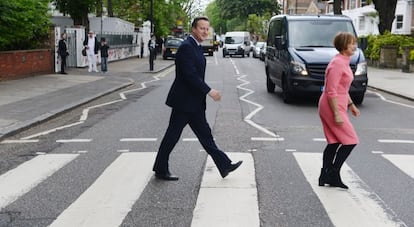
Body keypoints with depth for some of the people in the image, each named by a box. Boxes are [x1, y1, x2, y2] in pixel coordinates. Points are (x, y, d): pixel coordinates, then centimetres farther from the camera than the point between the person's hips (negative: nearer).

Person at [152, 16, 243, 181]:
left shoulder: (196, 47, 14)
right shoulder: (186, 47, -17)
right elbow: (190, 75, -24)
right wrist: (209, 91, -23)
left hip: (194, 102, 10)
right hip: (184, 101, -10)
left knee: (205, 135, 10)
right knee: (172, 136, 1)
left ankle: (224, 165, 13)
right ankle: (160, 170, 13)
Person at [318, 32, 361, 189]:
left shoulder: (344, 62, 13)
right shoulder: (337, 63, -19)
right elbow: (331, 91, -22)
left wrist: (351, 104, 21)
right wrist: (337, 114, -23)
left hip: (337, 105, 10)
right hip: (332, 107, -10)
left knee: (334, 142, 13)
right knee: (350, 141, -4)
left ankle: (325, 177, 19)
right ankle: (333, 175, 3)